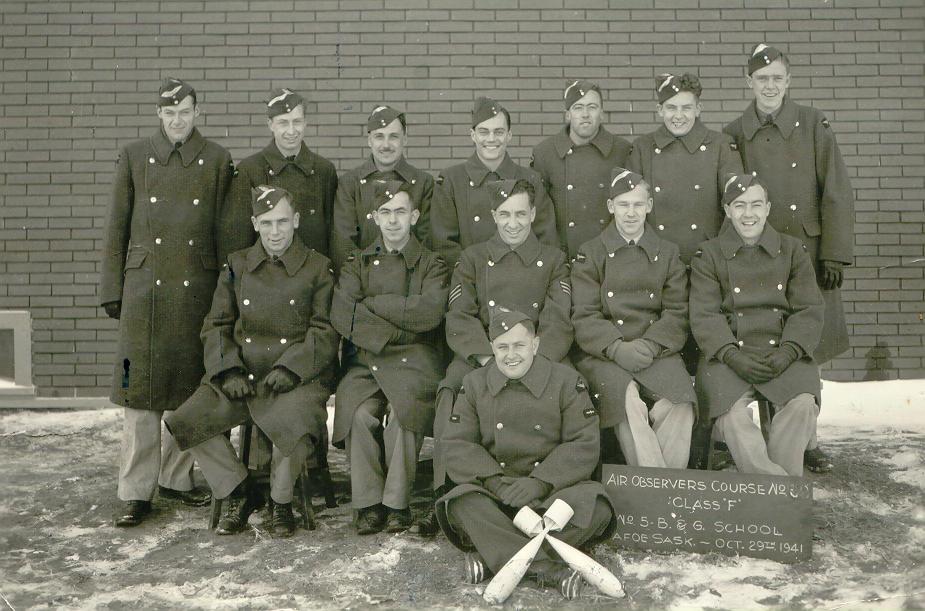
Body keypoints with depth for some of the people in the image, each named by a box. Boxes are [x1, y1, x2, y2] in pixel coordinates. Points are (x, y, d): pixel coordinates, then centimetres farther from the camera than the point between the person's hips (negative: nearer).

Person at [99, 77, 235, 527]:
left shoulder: (217, 161, 7)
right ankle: (135, 491, 4)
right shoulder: (134, 157, 7)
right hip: (144, 286, -1)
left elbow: (224, 231, 7)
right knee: (140, 388, -2)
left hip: (197, 288, 1)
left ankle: (177, 478, 20)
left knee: (189, 387, 6)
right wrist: (112, 290, 2)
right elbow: (116, 227, 6)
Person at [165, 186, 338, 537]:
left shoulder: (318, 268, 4)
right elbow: (216, 326, 12)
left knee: (295, 427, -34)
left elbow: (325, 331, -1)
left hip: (295, 378, -3)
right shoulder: (237, 265, 12)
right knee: (185, 422, -17)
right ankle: (240, 493, 5)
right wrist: (229, 370, -5)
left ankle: (281, 502, -2)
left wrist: (290, 368, -14)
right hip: (240, 376, 4)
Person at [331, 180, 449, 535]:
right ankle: (368, 503, -16)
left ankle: (397, 502, -17)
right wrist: (393, 334, -8)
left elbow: (429, 312, -10)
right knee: (360, 413, -29)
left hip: (415, 361, -1)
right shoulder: (358, 263, 17)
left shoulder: (432, 265, 12)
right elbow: (341, 314, -1)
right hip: (366, 359, 1)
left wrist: (372, 302, -4)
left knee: (403, 412, -32)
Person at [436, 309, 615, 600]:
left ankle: (493, 555, -28)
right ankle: (547, 567, -37)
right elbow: (457, 445, 0)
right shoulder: (474, 384, 7)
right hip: (495, 490, 1)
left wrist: (539, 483, -19)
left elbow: (584, 445, -6)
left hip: (553, 488, -1)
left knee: (595, 505, -31)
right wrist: (494, 481, -18)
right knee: (461, 504, -31)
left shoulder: (566, 381, 1)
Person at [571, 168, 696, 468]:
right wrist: (617, 348, -17)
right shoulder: (590, 254, 9)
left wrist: (649, 345, -12)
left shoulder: (668, 254, 15)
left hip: (657, 351, 2)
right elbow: (584, 316, 1)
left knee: (679, 404, -28)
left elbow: (677, 314, 7)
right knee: (629, 403, -32)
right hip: (604, 354, -2)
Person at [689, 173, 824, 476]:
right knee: (732, 411, -30)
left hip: (783, 353, 1)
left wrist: (788, 352, -11)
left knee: (802, 403, -29)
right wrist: (732, 355, -17)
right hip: (727, 355, -1)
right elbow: (704, 315, 0)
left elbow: (809, 309, 7)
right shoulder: (709, 255, 10)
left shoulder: (793, 250, 14)